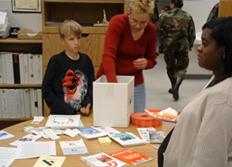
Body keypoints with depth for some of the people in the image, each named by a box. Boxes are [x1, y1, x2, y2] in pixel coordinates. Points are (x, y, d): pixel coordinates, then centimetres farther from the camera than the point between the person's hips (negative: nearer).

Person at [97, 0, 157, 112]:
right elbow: (108, 55, -29)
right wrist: (113, 83, -40)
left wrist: (145, 63, -19)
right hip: (108, 80, -3)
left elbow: (151, 59, 5)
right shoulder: (117, 22, -19)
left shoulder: (151, 30, -7)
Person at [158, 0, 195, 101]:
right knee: (181, 67, 8)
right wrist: (190, 45, 18)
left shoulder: (164, 16, -6)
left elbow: (159, 31, -3)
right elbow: (192, 34, 3)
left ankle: (174, 87, 30)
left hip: (168, 45, 0)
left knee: (170, 67, 18)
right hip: (183, 46, 0)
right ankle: (176, 87, -14)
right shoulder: (188, 17, 0)